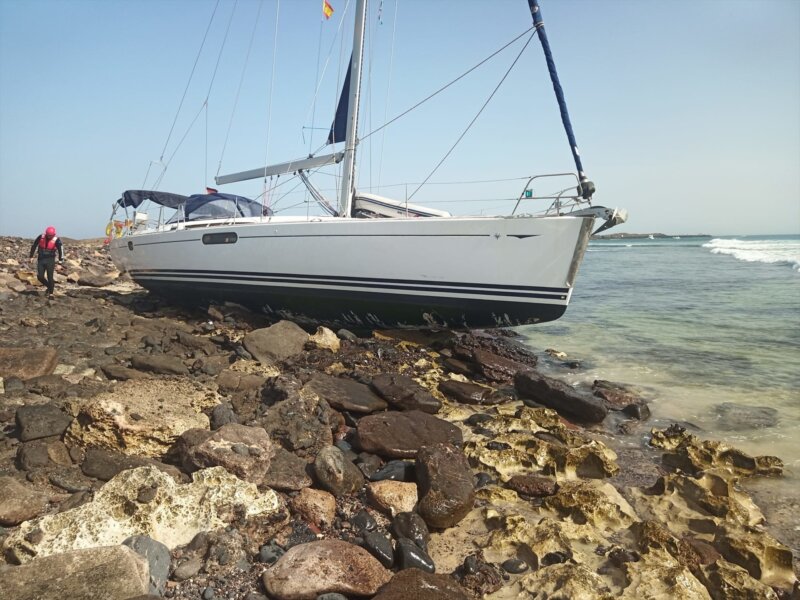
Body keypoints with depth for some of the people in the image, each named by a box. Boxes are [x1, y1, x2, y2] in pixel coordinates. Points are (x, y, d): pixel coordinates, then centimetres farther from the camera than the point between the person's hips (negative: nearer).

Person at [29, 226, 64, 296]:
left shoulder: (56, 240, -10)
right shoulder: (41, 237, -3)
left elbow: (61, 250, -6)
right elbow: (34, 246, 9)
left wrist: (60, 261, -9)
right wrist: (31, 257, 10)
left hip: (50, 260, -3)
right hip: (41, 259, 3)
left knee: (50, 277, -3)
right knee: (40, 277, 0)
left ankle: (51, 292, 8)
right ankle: (49, 286, 24)